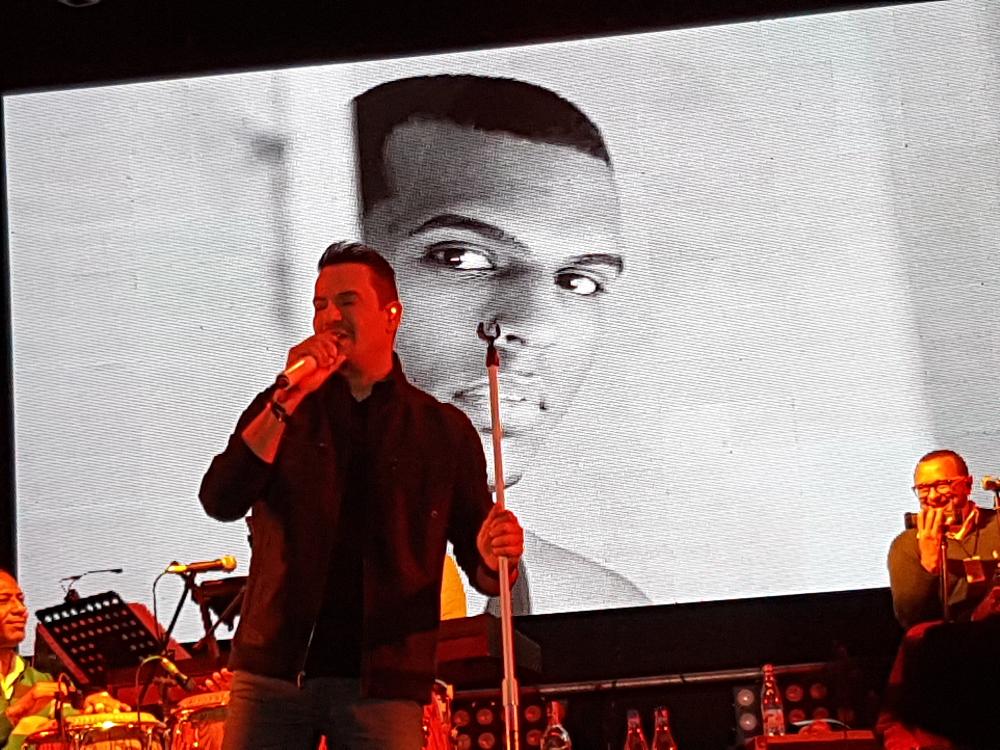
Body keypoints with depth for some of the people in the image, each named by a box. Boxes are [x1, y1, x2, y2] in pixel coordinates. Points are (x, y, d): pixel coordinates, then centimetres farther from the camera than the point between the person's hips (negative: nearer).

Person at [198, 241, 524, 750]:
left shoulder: (444, 431, 7)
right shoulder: (281, 409, 11)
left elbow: (481, 569, 9)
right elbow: (221, 503, -5)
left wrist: (496, 561, -14)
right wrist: (289, 399, -11)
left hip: (383, 682, -1)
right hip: (273, 669, 1)